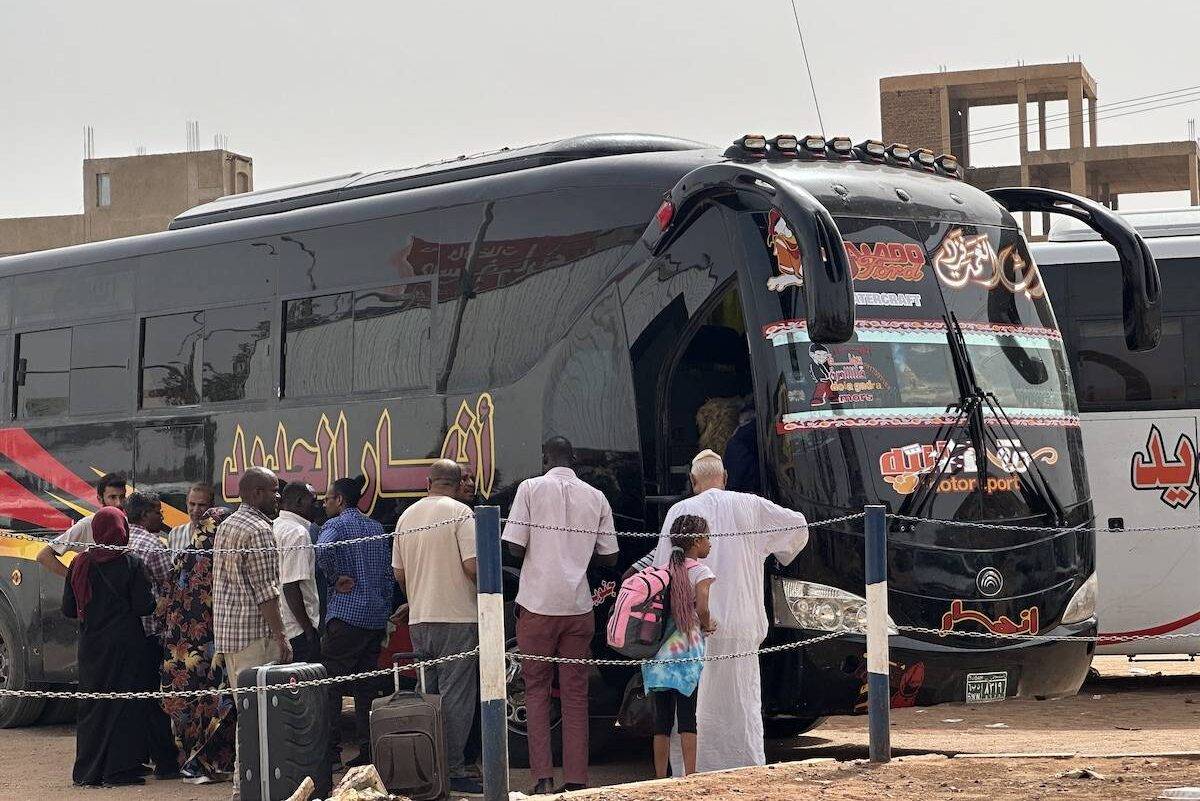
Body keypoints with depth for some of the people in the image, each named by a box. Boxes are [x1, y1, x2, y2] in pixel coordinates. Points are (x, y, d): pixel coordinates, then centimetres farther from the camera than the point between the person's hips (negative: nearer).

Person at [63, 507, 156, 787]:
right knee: (124, 703, 2)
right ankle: (119, 769, 0)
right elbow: (144, 606, -12)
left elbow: (68, 609, 4)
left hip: (91, 646, 4)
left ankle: (88, 772, 12)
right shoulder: (130, 563, -9)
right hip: (125, 645, -4)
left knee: (91, 705, 10)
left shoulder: (79, 564, 0)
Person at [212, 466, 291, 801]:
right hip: (254, 632, -10)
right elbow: (266, 591, -17)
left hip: (225, 630, 10)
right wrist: (280, 635, -14)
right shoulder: (258, 530, -13)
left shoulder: (225, 526, 17)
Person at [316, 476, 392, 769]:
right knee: (365, 685, 11)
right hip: (377, 618, 7)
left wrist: (336, 579, -13)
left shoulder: (336, 524, -5)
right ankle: (368, 749, 8)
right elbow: (389, 573, 16)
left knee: (331, 681, -2)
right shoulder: (376, 528, 16)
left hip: (347, 613, -7)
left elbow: (323, 549, -27)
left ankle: (331, 750, -7)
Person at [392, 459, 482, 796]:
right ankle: (454, 772, -5)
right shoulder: (459, 513, -10)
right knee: (455, 697, -4)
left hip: (419, 619, 6)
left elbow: (398, 573, 15)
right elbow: (473, 565, -18)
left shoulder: (407, 516, 11)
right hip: (457, 617, -6)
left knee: (426, 694, 13)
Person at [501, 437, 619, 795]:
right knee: (575, 695, 7)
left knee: (536, 690, 7)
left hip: (537, 604, -2)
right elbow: (609, 557, 8)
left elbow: (515, 547, -7)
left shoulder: (531, 488, -2)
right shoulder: (595, 497, 6)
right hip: (578, 605, 2)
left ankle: (543, 778, -2)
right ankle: (576, 780, 5)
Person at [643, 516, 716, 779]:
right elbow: (702, 608, -18)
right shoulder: (700, 572, -5)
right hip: (686, 651, -5)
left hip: (658, 650, 5)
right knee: (688, 717, -1)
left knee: (662, 718, 7)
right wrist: (708, 625, 1)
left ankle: (660, 779, 8)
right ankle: (689, 777, -3)